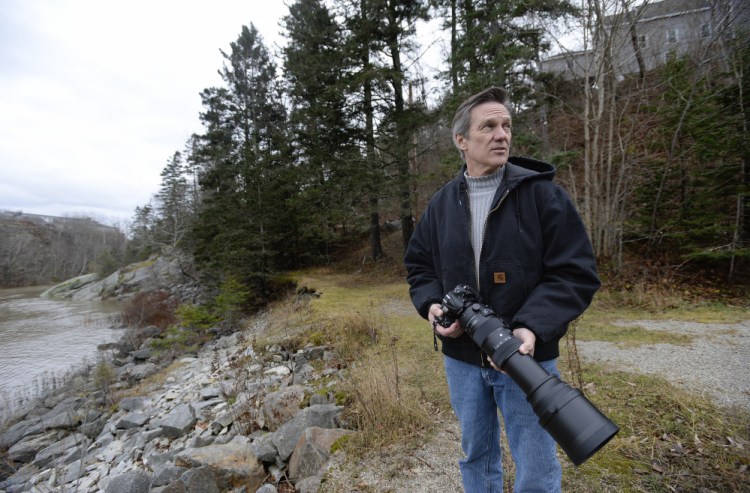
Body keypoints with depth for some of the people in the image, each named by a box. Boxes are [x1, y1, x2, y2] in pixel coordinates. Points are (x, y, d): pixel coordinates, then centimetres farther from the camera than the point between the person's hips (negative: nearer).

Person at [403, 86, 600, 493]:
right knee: (476, 455, 23)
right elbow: (419, 266, 10)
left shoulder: (542, 193, -7)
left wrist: (534, 326, -25)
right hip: (461, 357, 3)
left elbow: (576, 272, -10)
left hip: (527, 356, -2)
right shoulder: (441, 203, 3)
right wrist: (432, 305, -9)